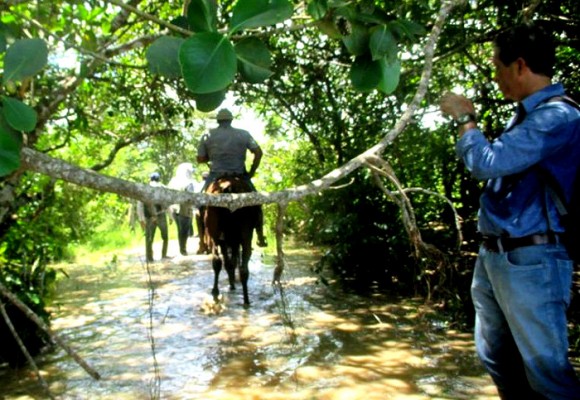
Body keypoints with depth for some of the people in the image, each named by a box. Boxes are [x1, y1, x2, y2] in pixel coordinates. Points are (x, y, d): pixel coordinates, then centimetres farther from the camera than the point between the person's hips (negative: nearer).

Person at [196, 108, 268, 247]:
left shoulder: (208, 136, 1)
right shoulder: (243, 134, 2)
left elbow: (200, 159, 3)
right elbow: (258, 152, -3)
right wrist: (252, 172, 5)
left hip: (216, 176, 0)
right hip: (240, 177, 0)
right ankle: (261, 237, 14)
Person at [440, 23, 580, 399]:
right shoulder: (527, 114, 15)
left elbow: (487, 163, -22)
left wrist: (464, 118, -8)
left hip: (530, 261, -10)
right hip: (494, 256, 10)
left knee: (546, 369, -4)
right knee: (497, 358, 18)